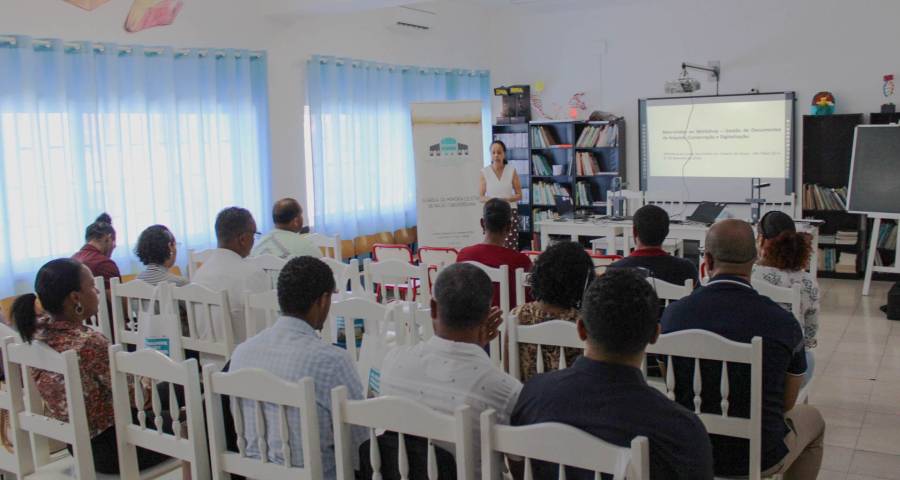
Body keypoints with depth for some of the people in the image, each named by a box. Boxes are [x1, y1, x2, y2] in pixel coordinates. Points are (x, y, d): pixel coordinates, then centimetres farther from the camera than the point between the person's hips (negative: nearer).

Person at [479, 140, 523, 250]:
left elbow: (519, 195, 5)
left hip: (510, 213, 0)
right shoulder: (485, 172, 1)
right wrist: (491, 200, -18)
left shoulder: (512, 171, 3)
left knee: (511, 247, -8)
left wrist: (506, 199, -13)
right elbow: (481, 197, 2)